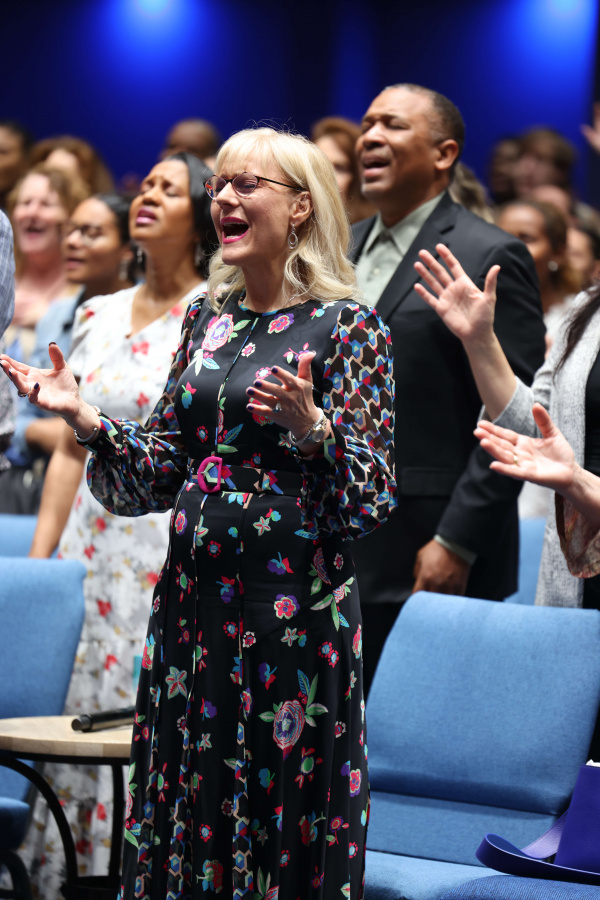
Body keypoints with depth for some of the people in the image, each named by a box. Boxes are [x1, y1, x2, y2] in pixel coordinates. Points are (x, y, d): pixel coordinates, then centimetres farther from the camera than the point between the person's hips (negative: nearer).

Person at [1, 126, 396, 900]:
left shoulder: (348, 328, -6)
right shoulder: (205, 319, 12)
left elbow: (372, 499, -9)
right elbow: (164, 471, 12)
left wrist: (312, 428, -26)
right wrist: (85, 419, -2)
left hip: (293, 598, -6)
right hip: (192, 593, 6)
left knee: (284, 820, 2)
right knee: (188, 814, 11)